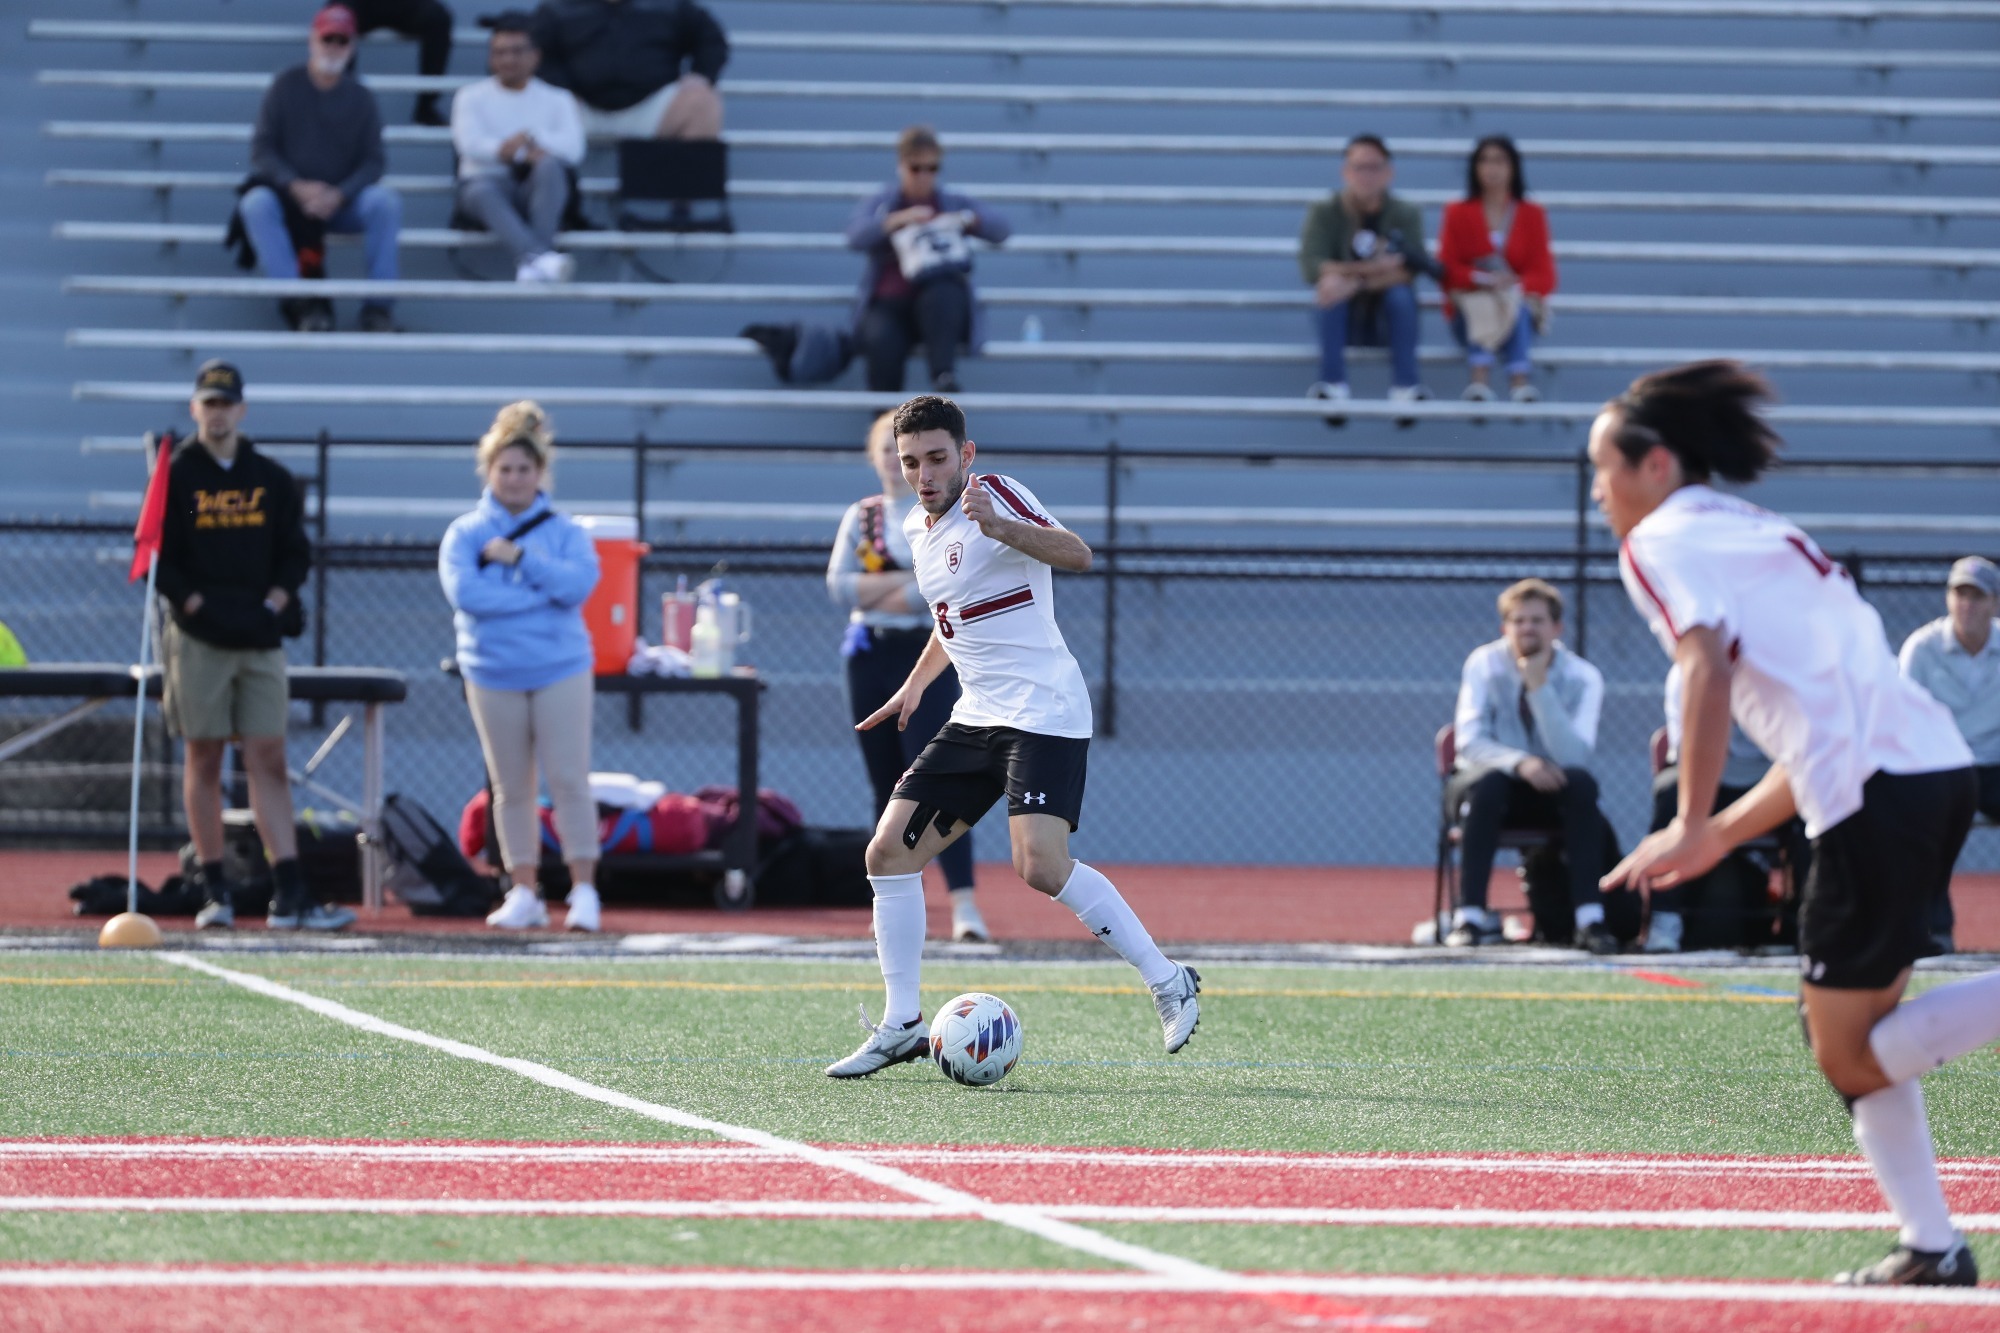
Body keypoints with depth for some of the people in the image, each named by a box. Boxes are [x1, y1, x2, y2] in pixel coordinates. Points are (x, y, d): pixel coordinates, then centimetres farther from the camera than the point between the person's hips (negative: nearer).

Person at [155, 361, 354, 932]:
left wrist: (276, 602, -4)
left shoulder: (272, 479, 10)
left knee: (268, 759, -3)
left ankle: (288, 897, -9)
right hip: (197, 640, -2)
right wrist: (196, 604, -12)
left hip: (261, 639, 2)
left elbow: (296, 553, 12)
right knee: (204, 760, 1)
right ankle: (214, 893, 6)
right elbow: (155, 559, 0)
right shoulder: (174, 478, 3)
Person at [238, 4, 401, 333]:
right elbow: (262, 150, -4)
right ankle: (303, 303, -38)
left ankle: (378, 305, -26)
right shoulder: (285, 87, 1)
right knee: (256, 204, -33)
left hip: (340, 203, 1)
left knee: (386, 201, -28)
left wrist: (339, 195, -19)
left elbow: (372, 161, 0)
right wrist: (296, 187, -20)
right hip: (287, 195, -1)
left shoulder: (360, 97, 5)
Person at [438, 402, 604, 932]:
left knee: (569, 782, -6)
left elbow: (578, 583, -12)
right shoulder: (465, 533, 4)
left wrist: (519, 558, -13)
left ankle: (584, 889, -3)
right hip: (494, 676, 1)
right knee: (511, 790, 5)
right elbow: (464, 592, -12)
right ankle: (523, 893, 10)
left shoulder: (563, 531, 5)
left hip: (560, 672, -1)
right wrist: (541, 595, -11)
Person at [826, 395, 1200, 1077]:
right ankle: (901, 1027, 9)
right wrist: (916, 682, 22)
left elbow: (1076, 553, -26)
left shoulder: (994, 492, -10)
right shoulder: (917, 528, 16)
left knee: (1042, 866, -23)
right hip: (976, 716, 9)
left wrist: (997, 526, -40)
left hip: (1044, 711, -9)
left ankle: (1167, 981, -8)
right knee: (889, 853, 1)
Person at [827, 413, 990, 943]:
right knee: (886, 786, 8)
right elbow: (839, 584, -1)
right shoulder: (861, 517, 11)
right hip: (870, 657, 4)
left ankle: (963, 899, -23)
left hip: (927, 656, -4)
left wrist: (877, 592, -11)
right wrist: (909, 579, -12)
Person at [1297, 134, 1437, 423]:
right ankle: (1333, 387, -37)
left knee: (1401, 292, -30)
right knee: (1331, 288, -30)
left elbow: (1408, 272, -23)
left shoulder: (1406, 215, -8)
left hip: (1387, 323, 0)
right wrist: (1371, 269, -29)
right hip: (1342, 322, 0)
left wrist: (1355, 282, -38)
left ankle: (1405, 388, -34)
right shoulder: (1323, 213, -6)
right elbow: (1311, 268, -20)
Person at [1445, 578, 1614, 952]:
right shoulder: (1485, 665, -9)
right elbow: (1470, 742, -17)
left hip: (1551, 795, 1)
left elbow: (1575, 758, -23)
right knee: (1487, 781, -35)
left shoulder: (1583, 678, -10)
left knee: (1581, 783, -31)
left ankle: (1590, 917, -32)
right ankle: (1470, 916, -34)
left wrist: (1540, 688, -29)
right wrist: (1520, 763, -36)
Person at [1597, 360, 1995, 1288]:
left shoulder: (1662, 541, 2)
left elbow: (1709, 665, -17)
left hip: (1878, 792, -9)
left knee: (1849, 1056, -3)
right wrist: (1724, 834, 29)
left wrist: (1692, 825, -17)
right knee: (1848, 1034, 17)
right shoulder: (1761, 536, 28)